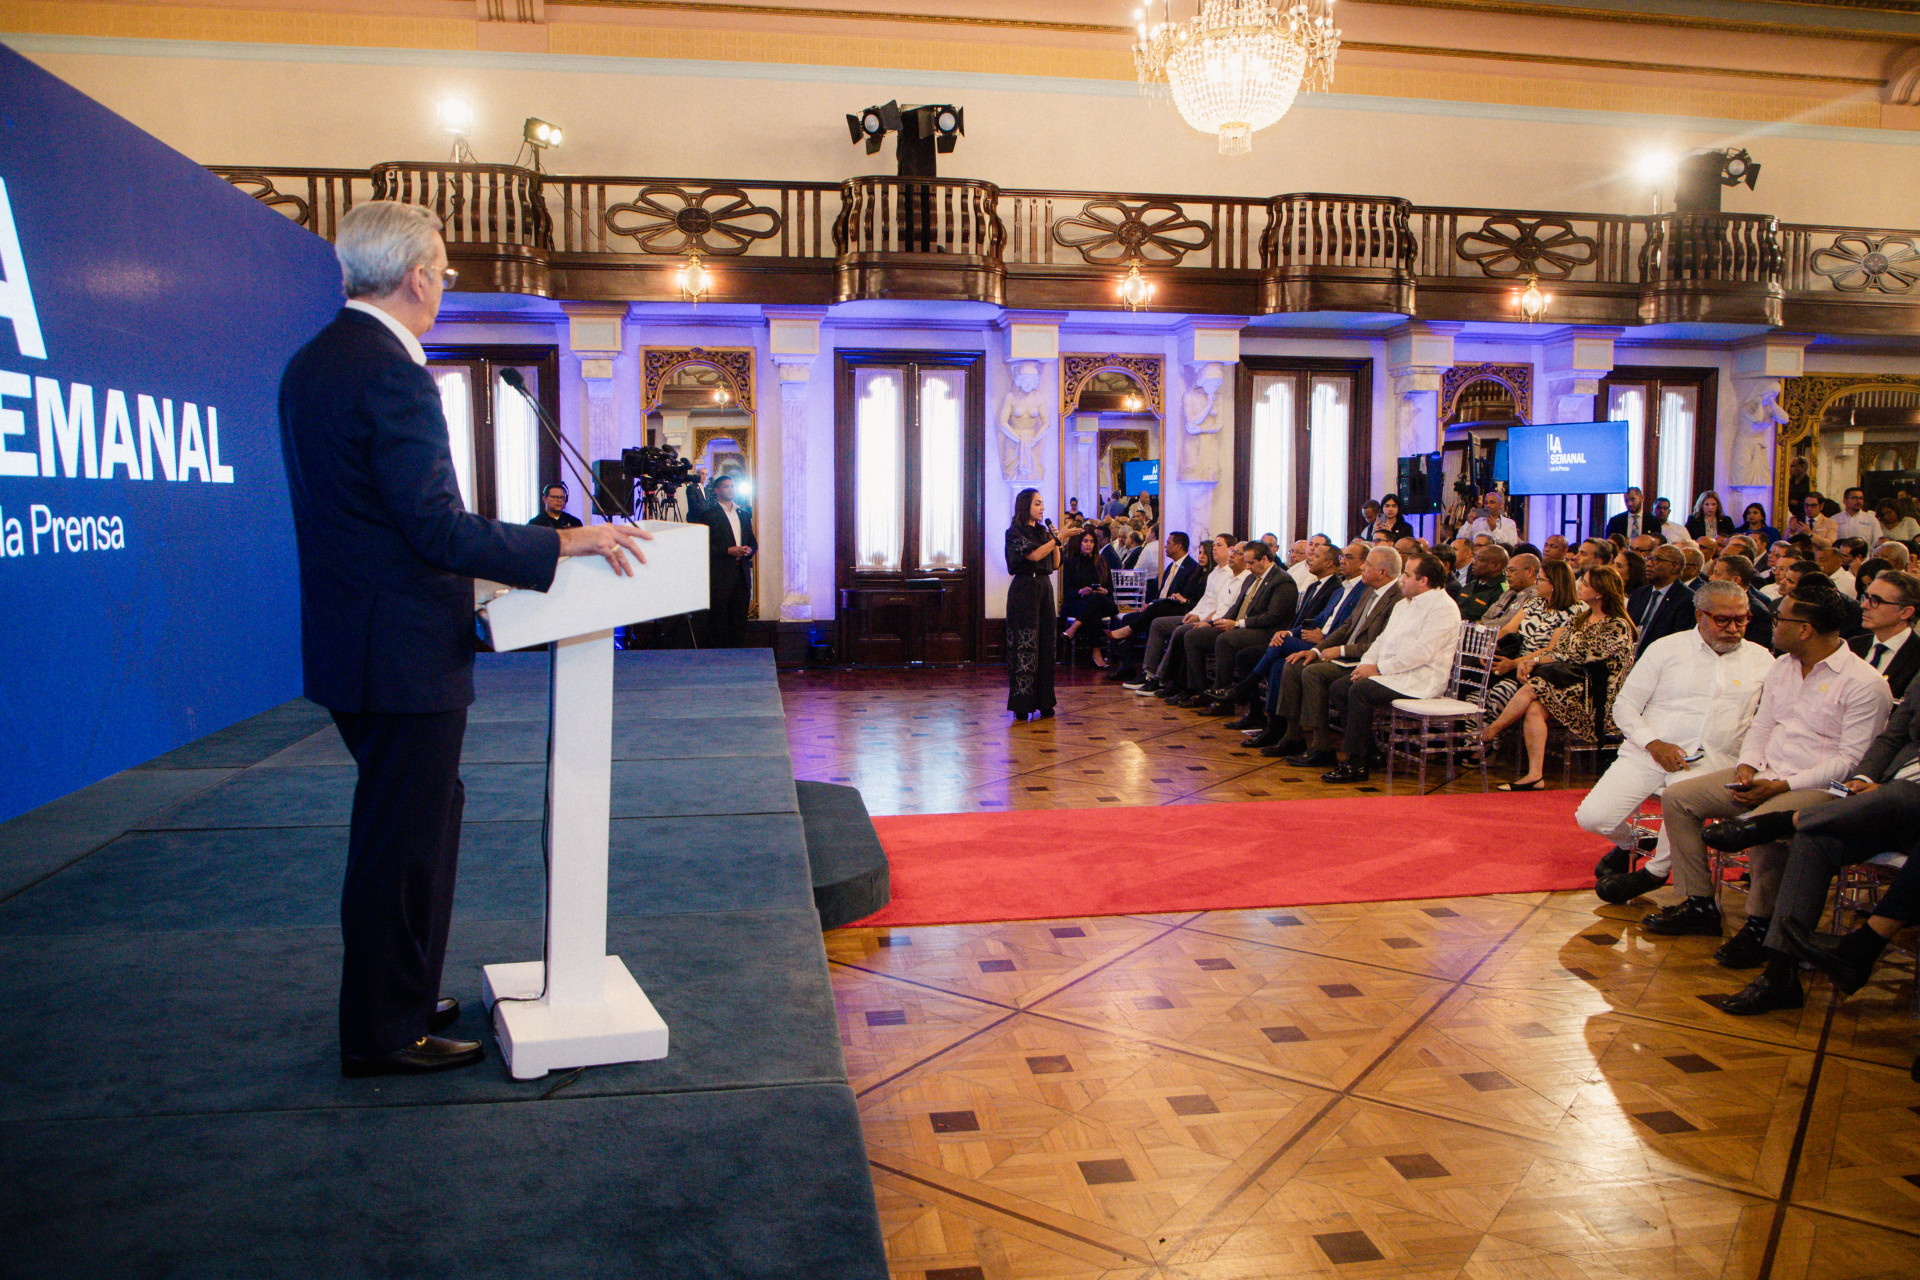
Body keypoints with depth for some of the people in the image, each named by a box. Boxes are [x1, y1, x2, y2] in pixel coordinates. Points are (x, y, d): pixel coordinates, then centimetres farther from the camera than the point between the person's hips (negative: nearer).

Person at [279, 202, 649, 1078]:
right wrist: (563, 543, -17)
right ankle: (384, 1035, 16)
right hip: (404, 653, -10)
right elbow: (436, 527, -23)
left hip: (352, 637, 10)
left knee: (419, 815, 21)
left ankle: (398, 998, 34)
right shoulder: (390, 375, -19)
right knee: (402, 839, 2)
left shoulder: (313, 363, 12)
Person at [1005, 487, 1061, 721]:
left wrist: (1054, 537, 3)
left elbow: (1055, 564, 13)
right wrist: (1057, 538, -13)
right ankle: (1022, 705, -3)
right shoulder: (1015, 532, -4)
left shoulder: (1043, 531, 15)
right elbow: (1034, 555, -18)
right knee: (1025, 646, -7)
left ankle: (1042, 702, 11)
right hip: (1024, 590, -7)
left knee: (1045, 644, 6)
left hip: (1044, 588, 7)